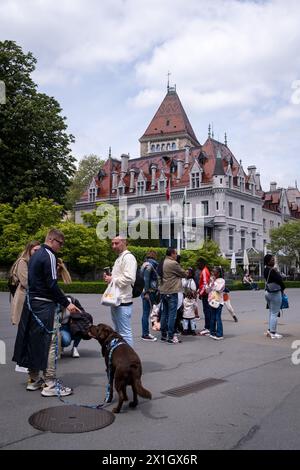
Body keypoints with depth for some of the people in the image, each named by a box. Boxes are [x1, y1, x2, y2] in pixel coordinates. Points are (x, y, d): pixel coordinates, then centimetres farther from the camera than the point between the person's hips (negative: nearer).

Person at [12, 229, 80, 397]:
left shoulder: (36, 255, 16)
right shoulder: (49, 256, -13)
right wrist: (67, 303, -15)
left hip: (32, 303, 10)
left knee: (33, 341, 14)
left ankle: (34, 380, 24)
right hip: (45, 306, -10)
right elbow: (52, 285, -19)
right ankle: (50, 384, -1)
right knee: (50, 343, -5)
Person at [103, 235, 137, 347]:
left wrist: (112, 280, -14)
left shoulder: (128, 257, -12)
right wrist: (109, 277, 11)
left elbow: (129, 278, -24)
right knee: (118, 331, 18)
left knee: (125, 332, -6)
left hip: (123, 302, -11)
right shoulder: (119, 258, 21)